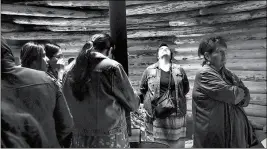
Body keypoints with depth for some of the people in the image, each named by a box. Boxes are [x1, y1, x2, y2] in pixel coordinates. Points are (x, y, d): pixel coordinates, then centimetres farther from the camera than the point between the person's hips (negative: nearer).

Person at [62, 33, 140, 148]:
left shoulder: (72, 71, 0)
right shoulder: (112, 67, -13)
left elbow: (66, 103, 7)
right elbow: (131, 103, -5)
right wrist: (136, 100, 15)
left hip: (80, 138, 5)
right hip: (109, 138, -4)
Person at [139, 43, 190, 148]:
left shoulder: (179, 70, 8)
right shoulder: (149, 70, 4)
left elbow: (186, 88, 15)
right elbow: (142, 90, 8)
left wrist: (176, 98, 7)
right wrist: (150, 101, 2)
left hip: (176, 115, 2)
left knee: (176, 143, 11)